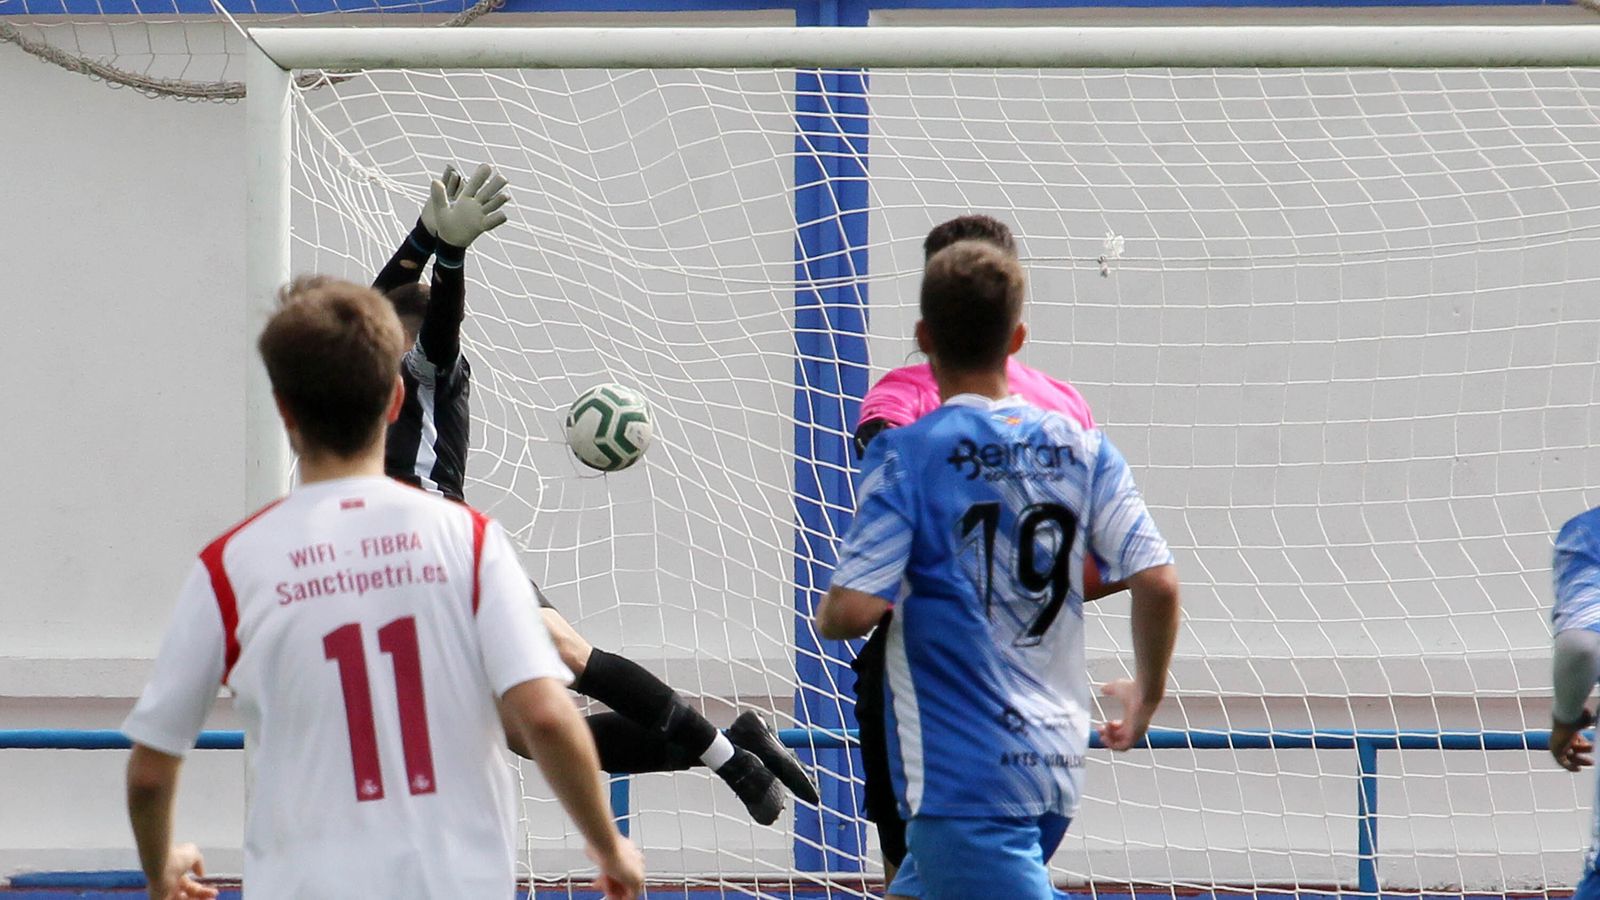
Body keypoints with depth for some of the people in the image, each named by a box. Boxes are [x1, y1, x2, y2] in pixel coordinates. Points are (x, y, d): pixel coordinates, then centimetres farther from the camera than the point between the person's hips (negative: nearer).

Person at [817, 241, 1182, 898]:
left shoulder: (907, 455, -8)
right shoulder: (1083, 449, 6)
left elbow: (854, 610, -16)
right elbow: (1157, 581, 0)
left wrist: (824, 616, 8)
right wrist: (1147, 695, 16)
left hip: (961, 778, -7)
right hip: (1057, 770, 7)